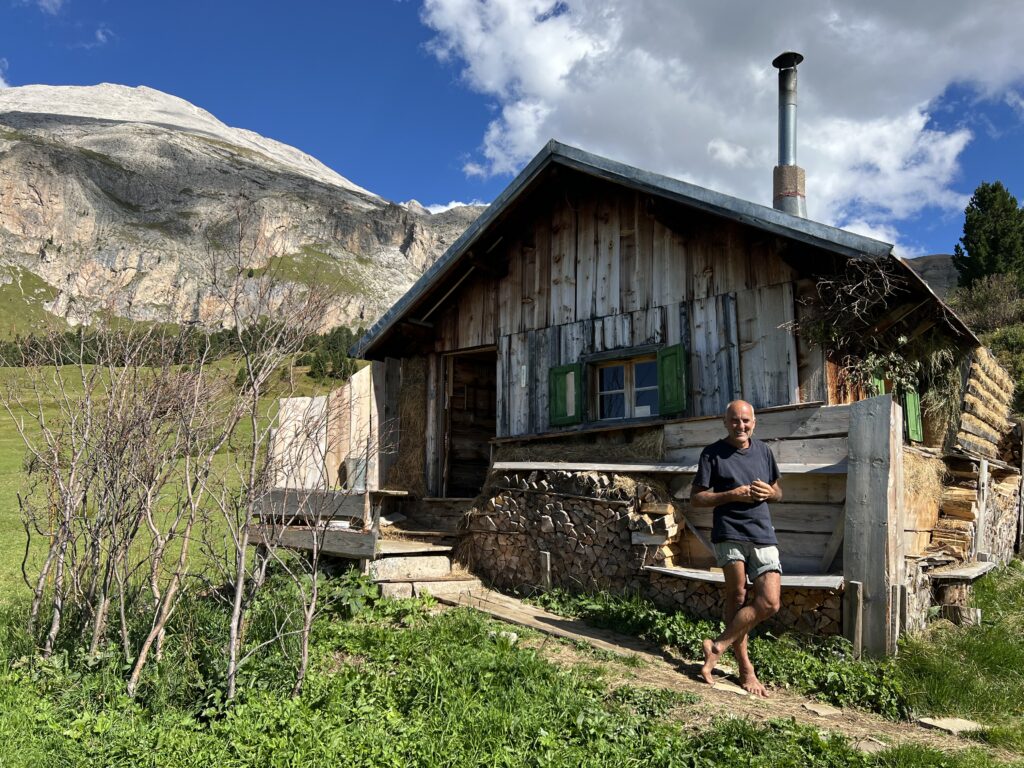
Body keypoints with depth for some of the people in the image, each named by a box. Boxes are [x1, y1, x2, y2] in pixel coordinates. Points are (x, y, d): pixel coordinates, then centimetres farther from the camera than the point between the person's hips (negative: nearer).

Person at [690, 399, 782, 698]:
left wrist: (769, 492, 0)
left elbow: (778, 492, 24)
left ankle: (718, 646, 4)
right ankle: (745, 668, 2)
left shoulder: (763, 451, 14)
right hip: (729, 532, -4)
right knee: (737, 595, -11)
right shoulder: (713, 453, 0)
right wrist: (732, 495, -12)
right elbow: (696, 498, -1)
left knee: (770, 603, -6)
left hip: (763, 536, 4)